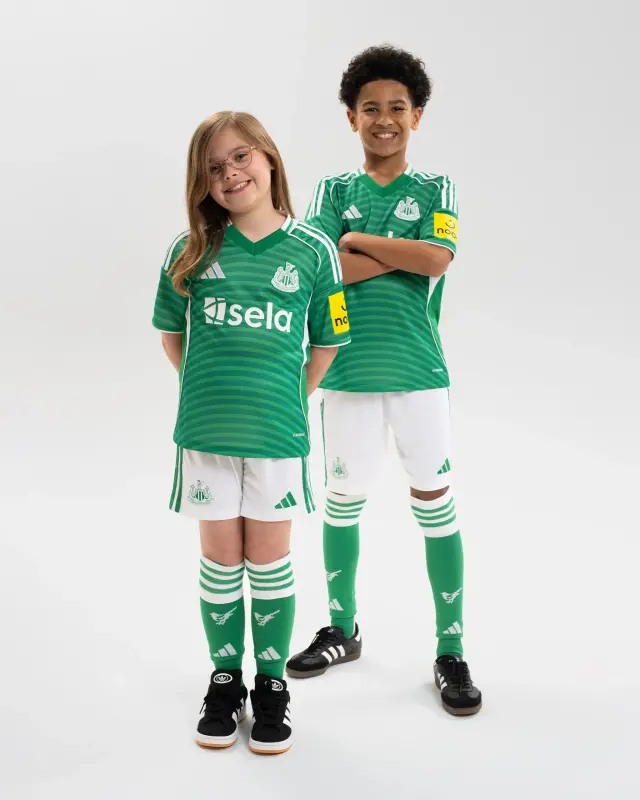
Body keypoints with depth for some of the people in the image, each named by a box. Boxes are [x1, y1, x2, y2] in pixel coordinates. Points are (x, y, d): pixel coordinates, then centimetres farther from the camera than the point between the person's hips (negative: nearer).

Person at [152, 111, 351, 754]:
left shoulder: (312, 249, -4)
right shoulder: (190, 250, 0)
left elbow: (326, 342, 5)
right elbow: (171, 333, 11)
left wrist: (290, 399, 4)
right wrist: (208, 390, 7)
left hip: (277, 433, -1)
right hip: (205, 433, 2)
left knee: (269, 560, 9)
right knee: (220, 559, 11)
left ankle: (272, 683, 25)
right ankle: (225, 679, 28)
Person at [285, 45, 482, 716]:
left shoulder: (435, 190, 6)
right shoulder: (332, 191, 7)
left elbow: (436, 259, -14)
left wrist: (356, 238, -8)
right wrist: (404, 252, -11)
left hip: (418, 371, -1)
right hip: (348, 372, 1)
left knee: (436, 507, 2)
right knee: (343, 503, 13)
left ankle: (450, 652, 14)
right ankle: (342, 631, 32)